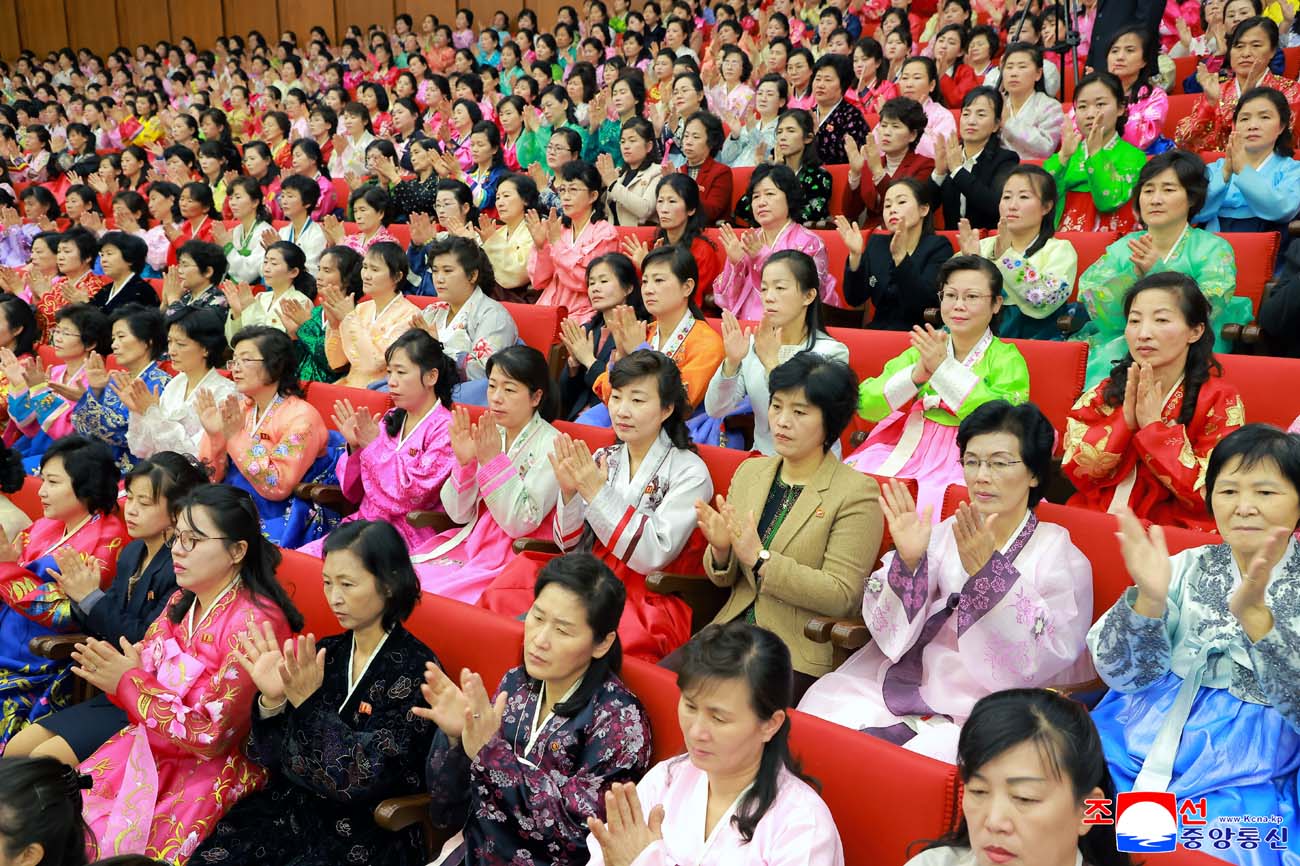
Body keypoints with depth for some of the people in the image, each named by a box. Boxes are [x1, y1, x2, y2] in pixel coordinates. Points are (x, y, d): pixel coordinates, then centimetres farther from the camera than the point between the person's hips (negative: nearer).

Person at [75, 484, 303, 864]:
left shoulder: (255, 623, -22)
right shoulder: (181, 602, 3)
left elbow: (211, 735, -21)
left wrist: (130, 683, -20)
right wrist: (112, 672, -18)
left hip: (217, 763, -7)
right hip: (153, 744, 7)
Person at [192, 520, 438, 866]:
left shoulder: (415, 670, -12)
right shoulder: (325, 653, 4)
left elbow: (367, 776, -17)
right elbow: (271, 756, 2)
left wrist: (308, 703, -23)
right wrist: (272, 700, -17)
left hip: (369, 834, -5)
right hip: (296, 806, 5)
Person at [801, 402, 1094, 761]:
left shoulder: (1062, 557, -2)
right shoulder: (947, 533, 6)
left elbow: (1041, 660, -16)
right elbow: (894, 635, -1)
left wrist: (986, 571, -25)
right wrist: (908, 561, -18)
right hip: (916, 687, 4)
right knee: (824, 703, -16)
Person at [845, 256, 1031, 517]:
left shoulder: (1007, 359, 4)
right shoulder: (924, 349, 15)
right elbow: (865, 405, 2)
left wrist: (945, 368, -17)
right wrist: (916, 375, -14)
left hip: (964, 461, -4)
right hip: (907, 448, 4)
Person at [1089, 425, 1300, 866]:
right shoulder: (1185, 568, 9)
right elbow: (1123, 676, 0)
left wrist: (1253, 613, -28)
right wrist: (1147, 598, -19)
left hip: (1240, 779, -2)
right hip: (1138, 744, 3)